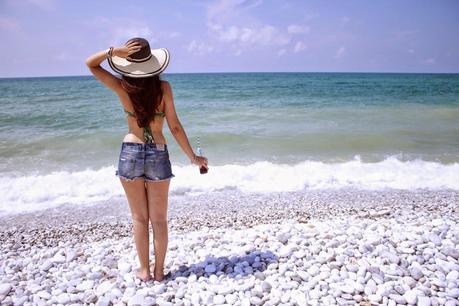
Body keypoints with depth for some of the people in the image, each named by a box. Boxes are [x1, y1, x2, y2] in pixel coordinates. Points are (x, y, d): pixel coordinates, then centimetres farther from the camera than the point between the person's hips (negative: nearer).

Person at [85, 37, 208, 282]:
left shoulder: (123, 88, -7)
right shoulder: (163, 87, -8)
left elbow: (90, 63, 6)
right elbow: (175, 127, -8)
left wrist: (115, 51, -11)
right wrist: (193, 157, 1)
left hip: (131, 153, 0)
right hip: (158, 154, 0)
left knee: (139, 218, 13)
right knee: (159, 219, 13)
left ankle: (144, 270, 24)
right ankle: (159, 270, 24)